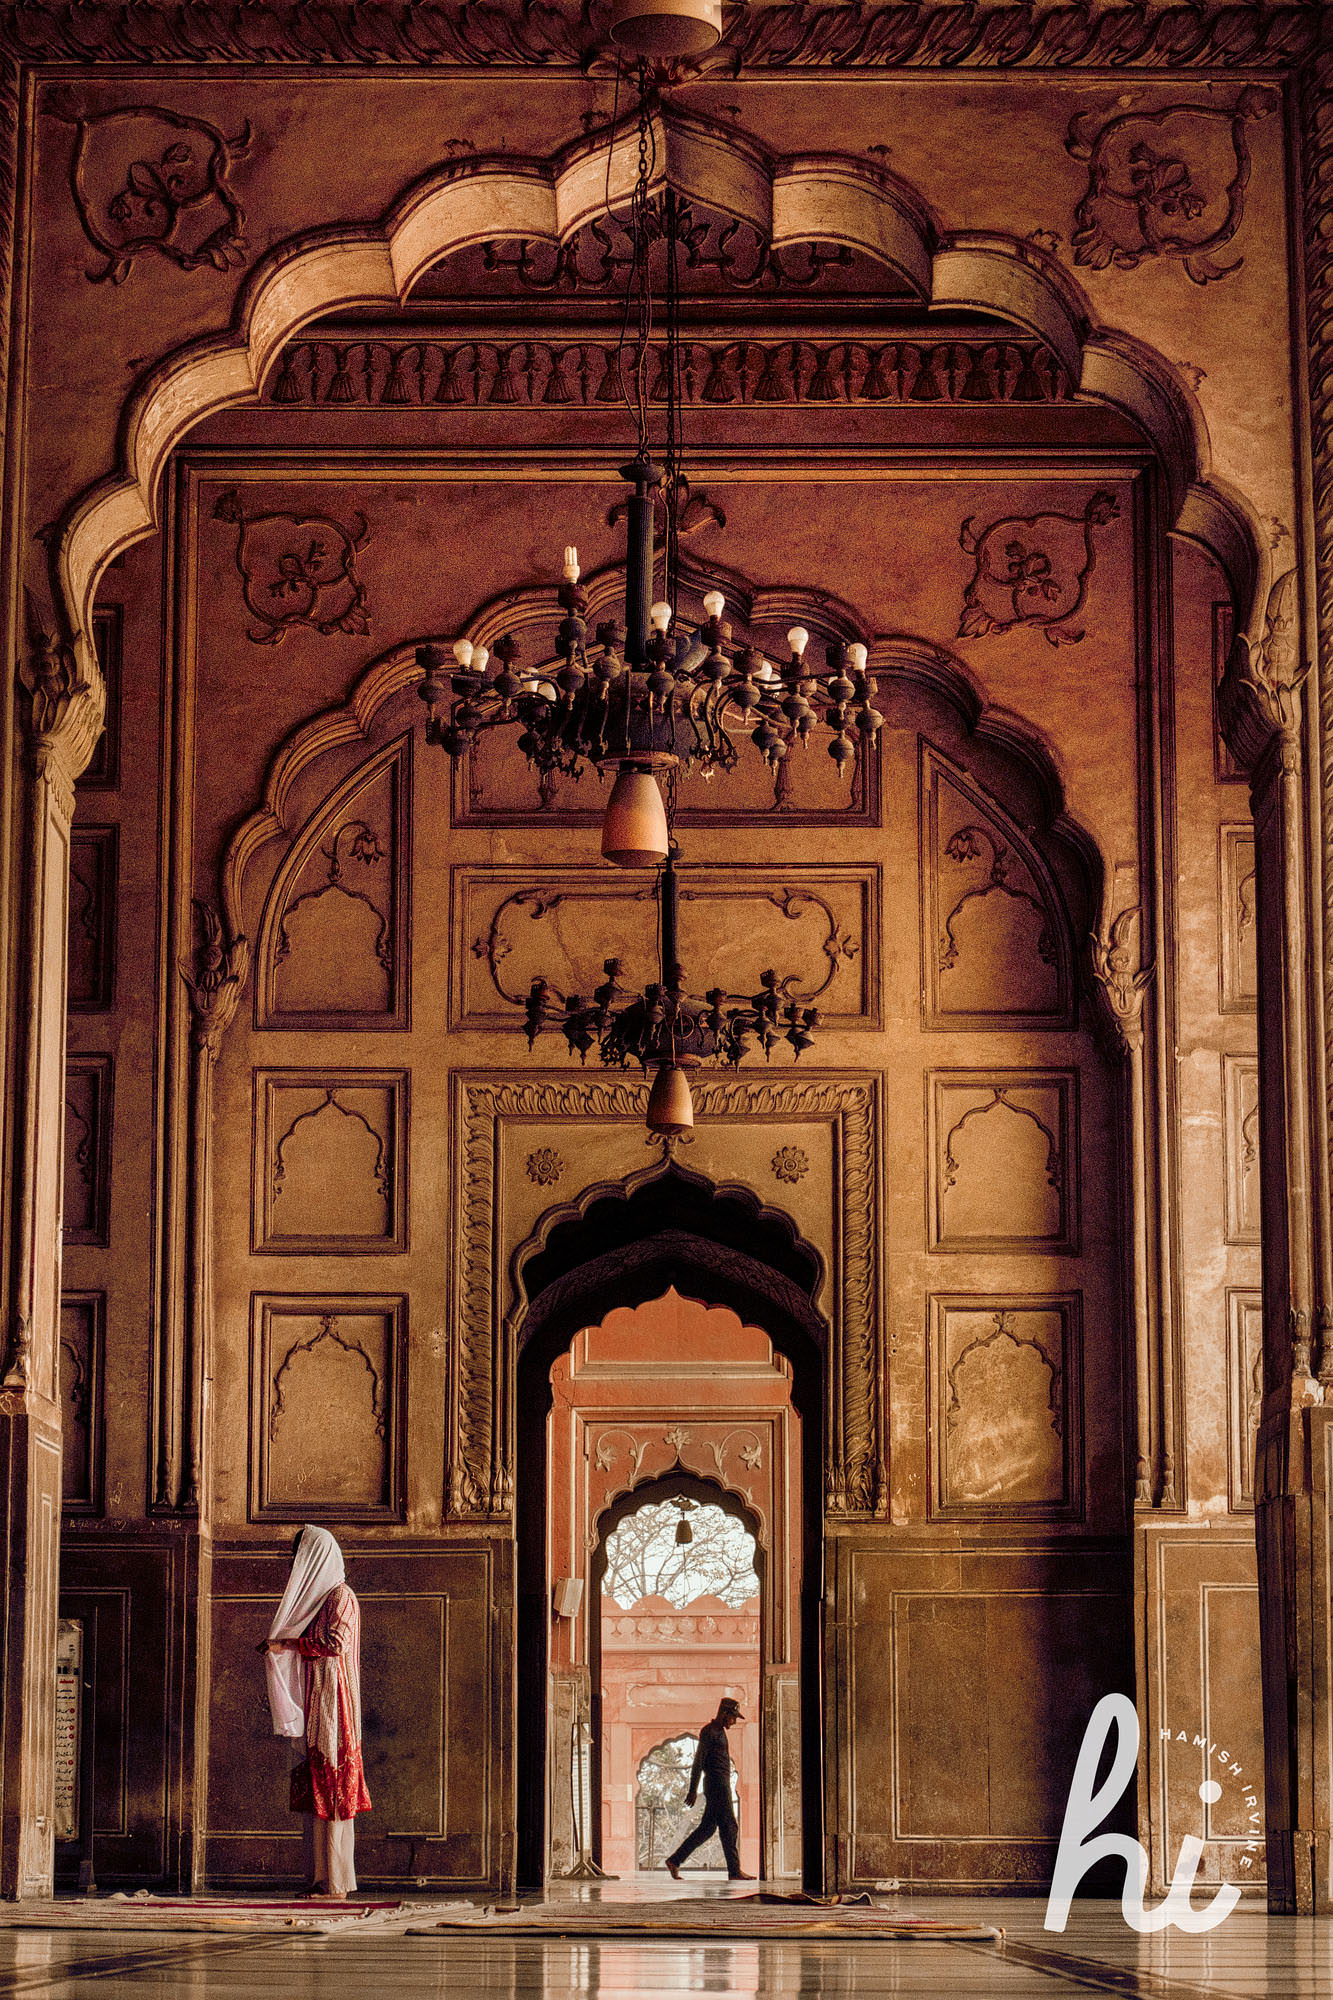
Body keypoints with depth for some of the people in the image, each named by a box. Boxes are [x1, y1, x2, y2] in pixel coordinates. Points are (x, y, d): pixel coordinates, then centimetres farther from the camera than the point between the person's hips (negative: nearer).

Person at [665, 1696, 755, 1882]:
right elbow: (698, 1760, -14)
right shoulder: (709, 1731, -10)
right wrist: (693, 1790, -18)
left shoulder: (719, 1732, 21)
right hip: (716, 1784, -10)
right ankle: (735, 1870, -4)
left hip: (722, 1785, 10)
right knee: (729, 1827, -7)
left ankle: (674, 1861, 10)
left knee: (707, 1828, 9)